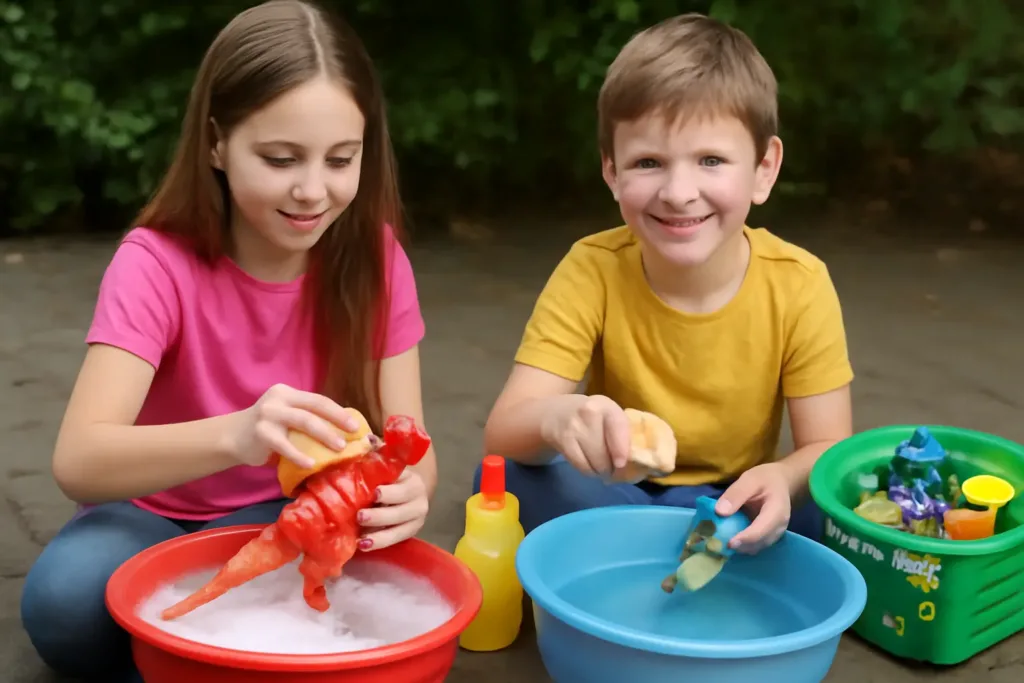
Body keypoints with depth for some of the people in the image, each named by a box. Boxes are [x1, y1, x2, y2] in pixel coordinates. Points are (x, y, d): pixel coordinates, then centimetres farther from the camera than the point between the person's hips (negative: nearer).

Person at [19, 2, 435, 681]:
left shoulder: (373, 256, -13)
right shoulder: (157, 262, -21)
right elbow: (78, 460, -33)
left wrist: (407, 488, -40)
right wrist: (233, 436, -53)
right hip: (156, 516, -1)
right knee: (66, 598, -33)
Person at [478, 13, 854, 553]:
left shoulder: (799, 285, -17)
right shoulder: (593, 270, -18)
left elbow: (827, 450, -13)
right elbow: (502, 434, -24)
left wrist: (783, 480, -37)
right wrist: (555, 418, -48)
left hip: (734, 509, 1)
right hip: (610, 497, 0)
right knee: (511, 477, -28)